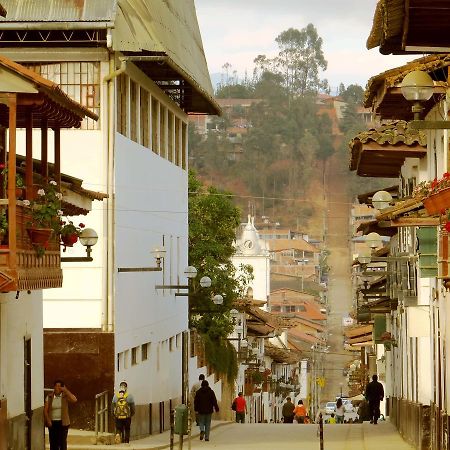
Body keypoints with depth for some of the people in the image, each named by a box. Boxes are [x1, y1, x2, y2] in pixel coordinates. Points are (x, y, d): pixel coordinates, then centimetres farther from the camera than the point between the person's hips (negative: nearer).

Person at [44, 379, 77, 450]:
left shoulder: (65, 396, -1)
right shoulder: (49, 397, 5)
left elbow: (74, 400, -20)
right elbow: (45, 410, 4)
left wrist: (65, 390, -17)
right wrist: (48, 420, -11)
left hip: (62, 423, -2)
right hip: (52, 423, 2)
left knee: (62, 441, -6)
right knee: (53, 442, 1)